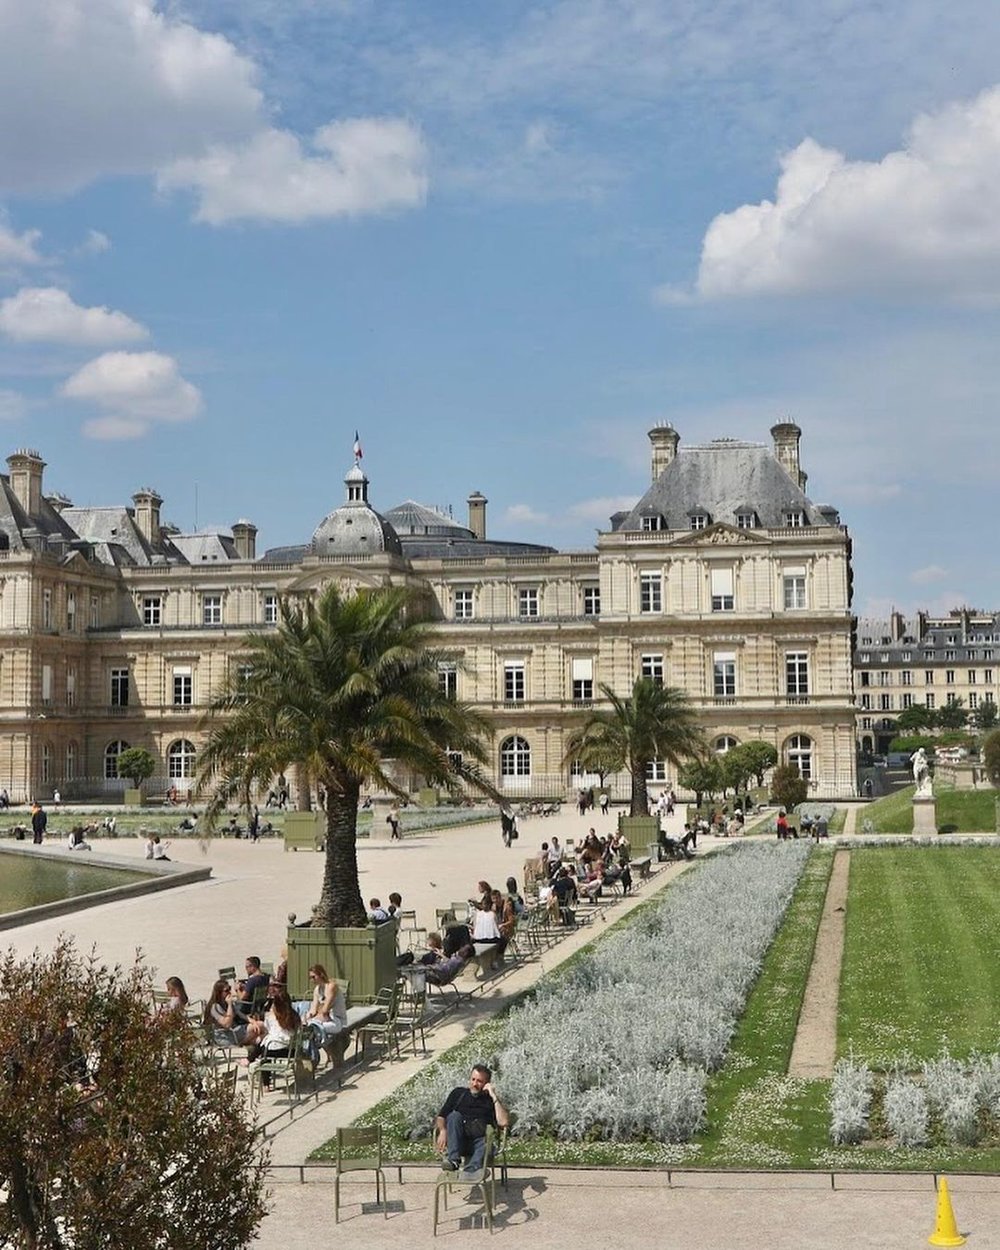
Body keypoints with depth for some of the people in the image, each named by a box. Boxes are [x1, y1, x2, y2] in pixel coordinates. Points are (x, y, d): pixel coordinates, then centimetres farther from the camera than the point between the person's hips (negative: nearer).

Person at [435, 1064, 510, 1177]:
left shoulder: (490, 1100, 14)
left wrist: (494, 1097, -4)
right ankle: (453, 1160, -36)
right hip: (456, 1142, 1)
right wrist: (443, 1131, -10)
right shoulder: (459, 1093, 19)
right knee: (454, 1116, -25)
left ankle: (471, 1171, -53)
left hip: (479, 1141, -1)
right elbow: (441, 1116, 12)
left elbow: (504, 1122, -3)